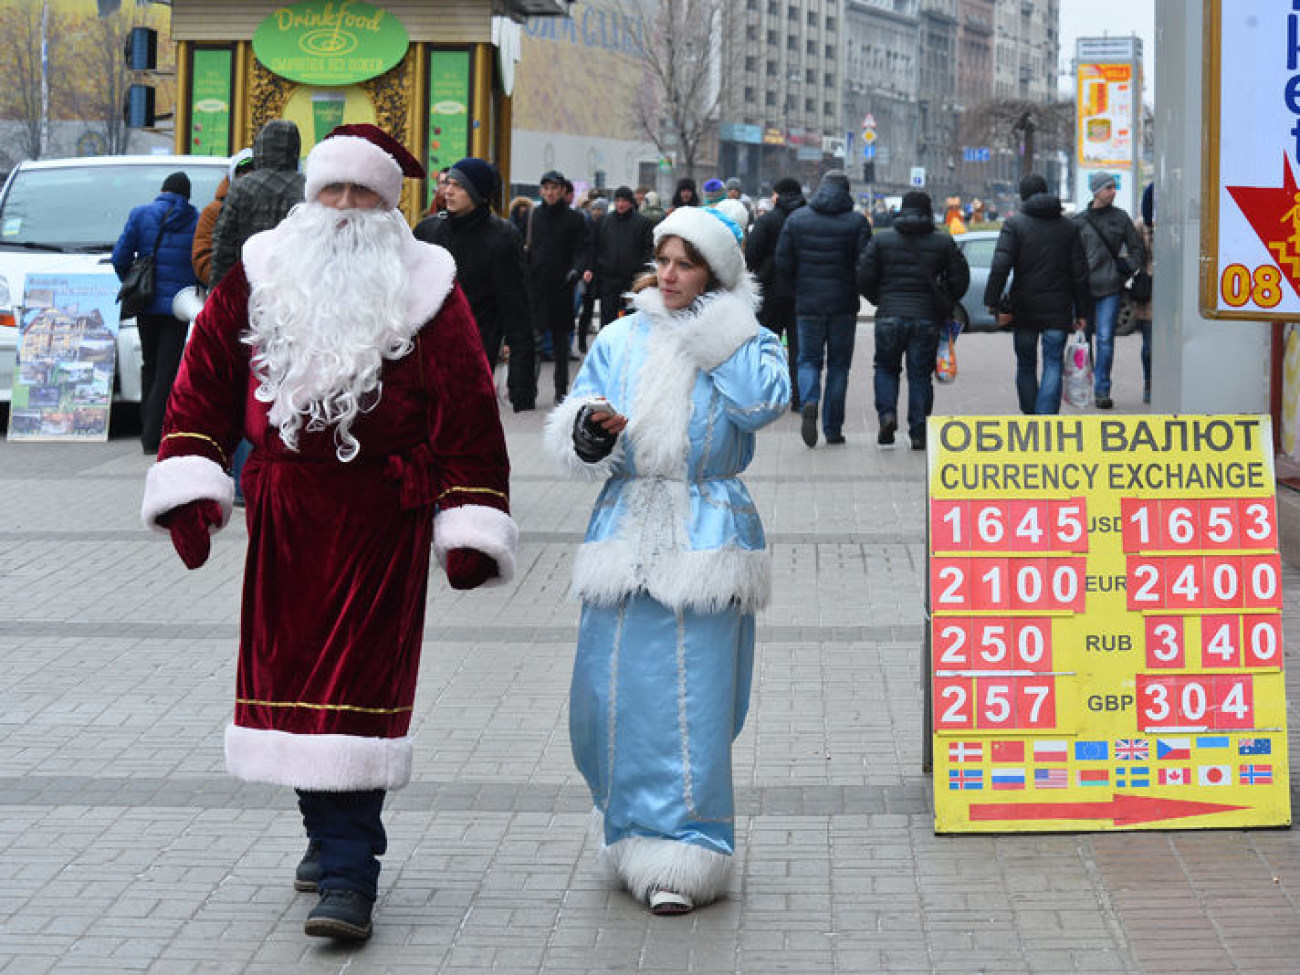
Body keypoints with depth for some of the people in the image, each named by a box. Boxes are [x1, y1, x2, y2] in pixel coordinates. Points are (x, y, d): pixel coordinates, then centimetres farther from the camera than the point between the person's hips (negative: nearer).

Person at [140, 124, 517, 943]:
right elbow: (204, 379, 7)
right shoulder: (259, 276, 6)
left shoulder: (425, 287, -1)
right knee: (291, 673, 10)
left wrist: (469, 529, -5)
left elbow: (468, 409, -1)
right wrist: (189, 488, -2)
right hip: (283, 513, 4)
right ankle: (333, 833, 29)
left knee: (360, 684, -8)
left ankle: (348, 877, -9)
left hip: (381, 521, -3)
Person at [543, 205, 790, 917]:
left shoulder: (743, 340, 4)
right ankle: (632, 836, 22)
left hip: (704, 538, -3)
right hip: (625, 530, 3)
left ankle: (680, 859, -2)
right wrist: (589, 431, -14)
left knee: (690, 695, -8)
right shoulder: (621, 340, 12)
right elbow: (572, 424, 9)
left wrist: (716, 333, -12)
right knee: (611, 691, 3)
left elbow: (763, 404, -16)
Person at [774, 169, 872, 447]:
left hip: (807, 303, 1)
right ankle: (833, 428, 9)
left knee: (809, 360, 9)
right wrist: (854, 288, 11)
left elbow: (783, 263, -2)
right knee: (839, 364, 9)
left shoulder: (796, 218, 1)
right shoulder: (856, 221, -4)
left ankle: (809, 402, -21)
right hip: (844, 304, -1)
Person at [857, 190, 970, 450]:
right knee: (920, 375, 7)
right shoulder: (943, 242, 4)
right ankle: (919, 433, 5)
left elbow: (864, 277, 1)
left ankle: (887, 414, -5)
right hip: (926, 319, 0)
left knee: (886, 368, 17)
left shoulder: (881, 239, 4)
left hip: (889, 317, 0)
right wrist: (945, 305, 19)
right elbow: (961, 278, 4)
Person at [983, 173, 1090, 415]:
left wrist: (994, 303, -11)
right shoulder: (1069, 227, 6)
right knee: (1053, 365, 0)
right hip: (1058, 310, 1)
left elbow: (1000, 266, -14)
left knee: (1026, 366, 13)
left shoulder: (1014, 224, -3)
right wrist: (1080, 312, 9)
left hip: (1024, 308, -1)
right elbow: (1080, 273, 5)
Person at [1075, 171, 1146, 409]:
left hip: (1110, 289, -1)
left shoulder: (1120, 217, 5)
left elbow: (1137, 249, 12)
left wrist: (1127, 269, -2)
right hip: (1084, 288, 1)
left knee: (1105, 340, -8)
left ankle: (1102, 390, -3)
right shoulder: (1079, 221, 4)